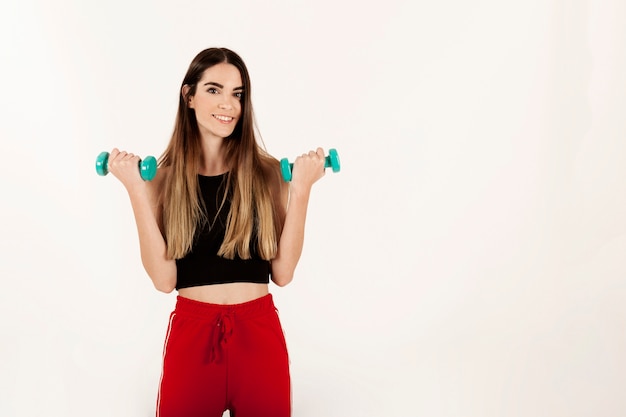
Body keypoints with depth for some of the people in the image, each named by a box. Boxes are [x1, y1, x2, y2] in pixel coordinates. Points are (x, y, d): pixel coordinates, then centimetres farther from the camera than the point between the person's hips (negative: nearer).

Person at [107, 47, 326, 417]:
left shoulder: (268, 172, -1)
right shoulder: (164, 177, -1)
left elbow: (283, 273, -4)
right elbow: (164, 279, -9)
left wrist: (301, 190, -11)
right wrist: (136, 191, -12)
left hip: (259, 334, 1)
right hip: (191, 333, 0)